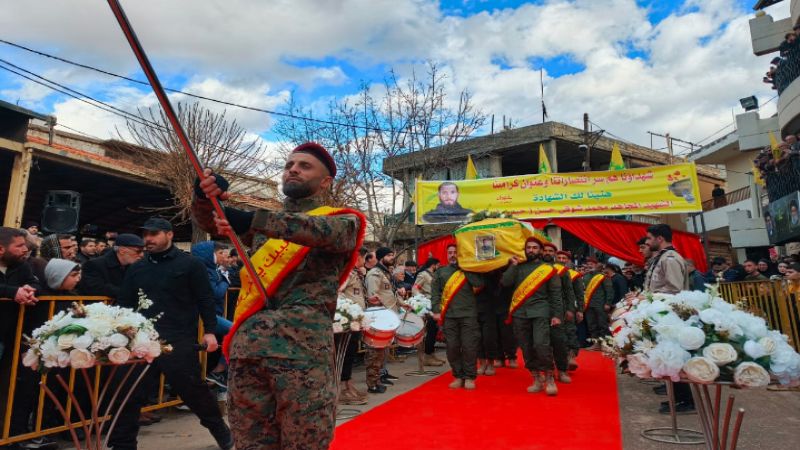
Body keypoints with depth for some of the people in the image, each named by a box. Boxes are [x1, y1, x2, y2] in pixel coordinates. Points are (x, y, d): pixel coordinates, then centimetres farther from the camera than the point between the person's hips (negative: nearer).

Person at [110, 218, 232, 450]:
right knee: (129, 394, 6)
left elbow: (206, 300, -3)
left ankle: (220, 430, 26)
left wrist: (209, 331, -8)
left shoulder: (190, 264, -2)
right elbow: (124, 303, 16)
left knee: (193, 390, 5)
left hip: (180, 341, -4)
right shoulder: (136, 268, 14)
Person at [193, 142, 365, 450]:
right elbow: (211, 221, 15)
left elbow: (324, 231, -15)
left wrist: (254, 221, -24)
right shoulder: (268, 219, 25)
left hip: (302, 344, -4)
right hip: (247, 343, 5)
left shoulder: (343, 220, 8)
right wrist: (206, 196, -7)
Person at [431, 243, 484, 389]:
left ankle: (469, 377, 11)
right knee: (452, 347, 4)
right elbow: (435, 293, 8)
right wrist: (436, 311, -3)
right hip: (448, 315, 1)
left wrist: (465, 268, -5)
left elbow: (479, 284, -7)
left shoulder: (469, 270, 10)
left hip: (468, 314, -1)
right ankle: (458, 376, 17)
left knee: (469, 346, -1)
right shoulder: (440, 272, 13)